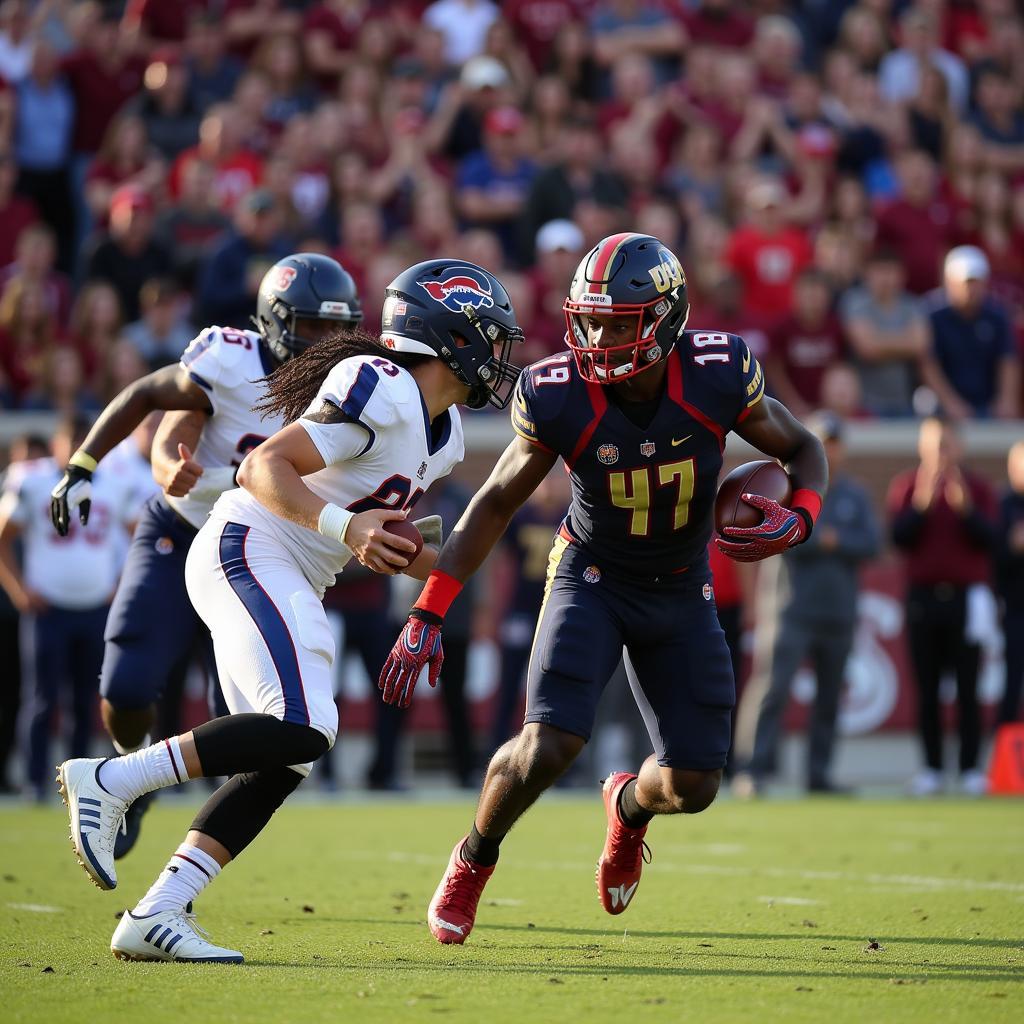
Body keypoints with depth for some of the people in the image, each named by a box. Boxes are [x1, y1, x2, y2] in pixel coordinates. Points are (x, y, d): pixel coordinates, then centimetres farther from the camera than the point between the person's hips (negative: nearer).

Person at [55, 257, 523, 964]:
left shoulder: (445, 434, 16)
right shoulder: (382, 388, -15)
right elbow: (264, 468, -18)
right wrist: (344, 528, -29)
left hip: (290, 583, 10)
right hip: (247, 549, -10)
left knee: (284, 758, 0)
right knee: (303, 729, -23)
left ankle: (155, 918, -3)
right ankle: (109, 781, -16)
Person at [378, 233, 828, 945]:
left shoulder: (719, 378, -22)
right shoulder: (561, 399, -23)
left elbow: (804, 449, -4)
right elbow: (496, 504, -10)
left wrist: (799, 521, -26)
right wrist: (428, 616, -14)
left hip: (681, 592, 2)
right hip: (592, 579, -2)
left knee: (693, 786, 1)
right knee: (549, 746, -22)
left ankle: (630, 804, 40)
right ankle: (474, 859, 8)